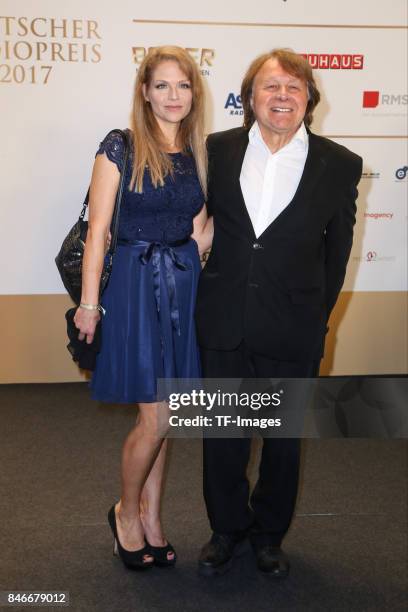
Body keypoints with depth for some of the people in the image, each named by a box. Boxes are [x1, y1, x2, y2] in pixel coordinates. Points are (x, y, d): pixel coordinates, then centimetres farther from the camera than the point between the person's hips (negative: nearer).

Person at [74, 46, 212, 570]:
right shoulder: (120, 147, -6)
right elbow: (97, 230, -8)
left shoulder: (199, 153, 9)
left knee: (160, 418, 12)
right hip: (137, 285, -5)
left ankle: (150, 518, 28)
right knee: (155, 419, -4)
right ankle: (126, 512, 22)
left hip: (184, 285, 5)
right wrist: (89, 303, -9)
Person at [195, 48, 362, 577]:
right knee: (222, 435, 13)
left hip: (292, 332, -1)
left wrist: (318, 318, 4)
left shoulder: (339, 166, -5)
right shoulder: (217, 151, -1)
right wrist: (203, 295, 7)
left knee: (283, 438, 15)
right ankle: (227, 528, 37)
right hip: (223, 323, 1)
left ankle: (269, 533, 38)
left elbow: (337, 250, 3)